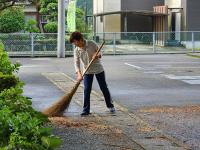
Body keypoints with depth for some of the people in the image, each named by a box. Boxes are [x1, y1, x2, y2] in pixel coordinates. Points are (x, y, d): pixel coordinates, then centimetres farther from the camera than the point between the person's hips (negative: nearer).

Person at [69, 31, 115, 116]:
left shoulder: (92, 44, -12)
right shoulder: (76, 50, -9)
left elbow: (100, 53, -3)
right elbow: (76, 63, -14)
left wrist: (97, 55, -27)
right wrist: (79, 74, -28)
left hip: (98, 69, -1)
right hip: (87, 71, 1)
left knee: (104, 88, 7)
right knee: (86, 90, -7)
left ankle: (110, 106, 23)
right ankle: (86, 110, 0)